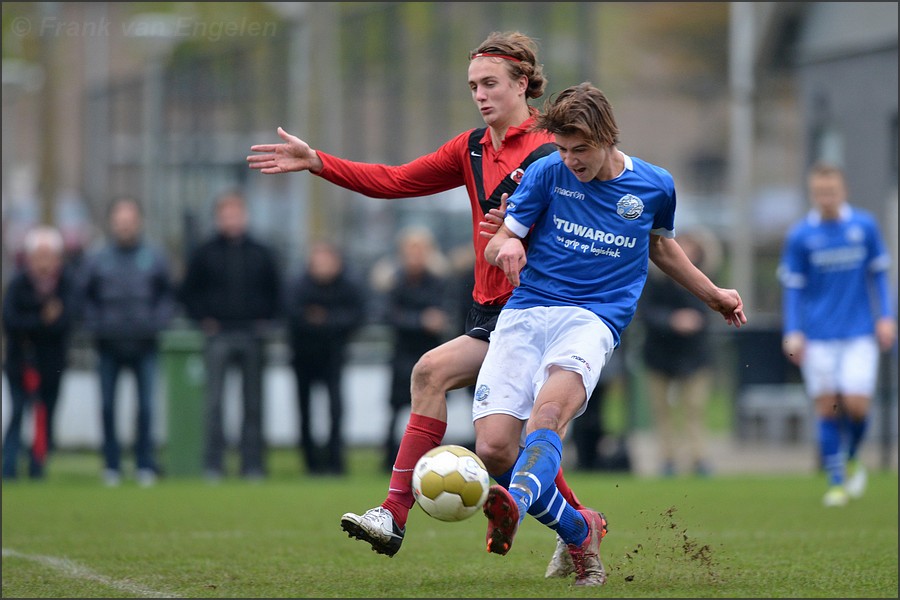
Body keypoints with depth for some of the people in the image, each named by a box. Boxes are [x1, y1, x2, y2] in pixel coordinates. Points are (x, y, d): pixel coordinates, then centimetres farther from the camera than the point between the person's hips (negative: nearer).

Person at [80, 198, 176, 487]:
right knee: (107, 406, 1)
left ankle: (145, 464, 6)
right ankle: (111, 465, 10)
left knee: (146, 406, -4)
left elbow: (168, 295, 11)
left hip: (144, 344, 0)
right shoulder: (97, 260, 5)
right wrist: (95, 325, -2)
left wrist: (157, 322, -3)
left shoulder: (155, 258, 6)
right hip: (109, 346, 0)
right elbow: (87, 298, 11)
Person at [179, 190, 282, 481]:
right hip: (218, 335, -2)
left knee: (253, 403, 4)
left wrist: (265, 320, 4)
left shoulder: (261, 253, 9)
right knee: (214, 401, -8)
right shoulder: (205, 253, 4)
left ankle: (253, 463, 9)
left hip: (252, 334, 2)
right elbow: (189, 292, 9)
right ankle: (213, 465, -7)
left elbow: (275, 293, 16)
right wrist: (203, 319, -2)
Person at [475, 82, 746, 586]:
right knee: (494, 446, -15)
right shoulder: (548, 172, 5)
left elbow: (660, 244, 31)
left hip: (593, 318, -2)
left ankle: (515, 504, -62)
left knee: (549, 408, -34)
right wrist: (505, 247, -17)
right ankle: (579, 532, 6)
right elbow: (496, 246, 8)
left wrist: (713, 294, 39)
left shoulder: (655, 186, 9)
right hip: (524, 313, 2)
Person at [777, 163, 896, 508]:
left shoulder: (865, 226, 2)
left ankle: (851, 459, 18)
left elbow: (878, 274, 11)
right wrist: (792, 333, -4)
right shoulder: (800, 235, -1)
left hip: (859, 333, 0)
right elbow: (792, 288, 3)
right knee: (827, 408, -2)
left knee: (856, 404, -10)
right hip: (818, 336, 0)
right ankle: (836, 482, 9)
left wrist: (886, 317, 4)